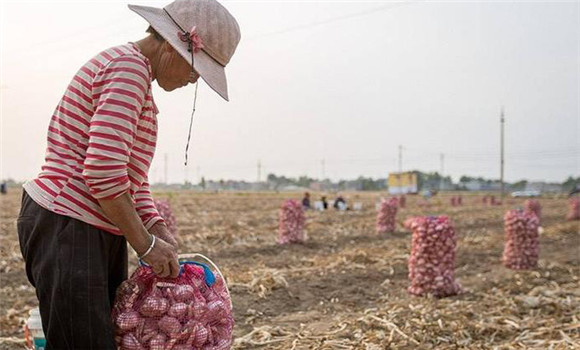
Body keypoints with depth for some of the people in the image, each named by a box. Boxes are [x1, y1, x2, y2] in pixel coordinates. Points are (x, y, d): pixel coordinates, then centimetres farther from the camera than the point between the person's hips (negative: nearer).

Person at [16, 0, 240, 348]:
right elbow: (103, 173, -23)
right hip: (66, 228, -11)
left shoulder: (137, 74, 19)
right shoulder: (129, 67, -14)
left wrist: (157, 228, 5)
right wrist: (146, 244, -14)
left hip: (98, 232, 11)